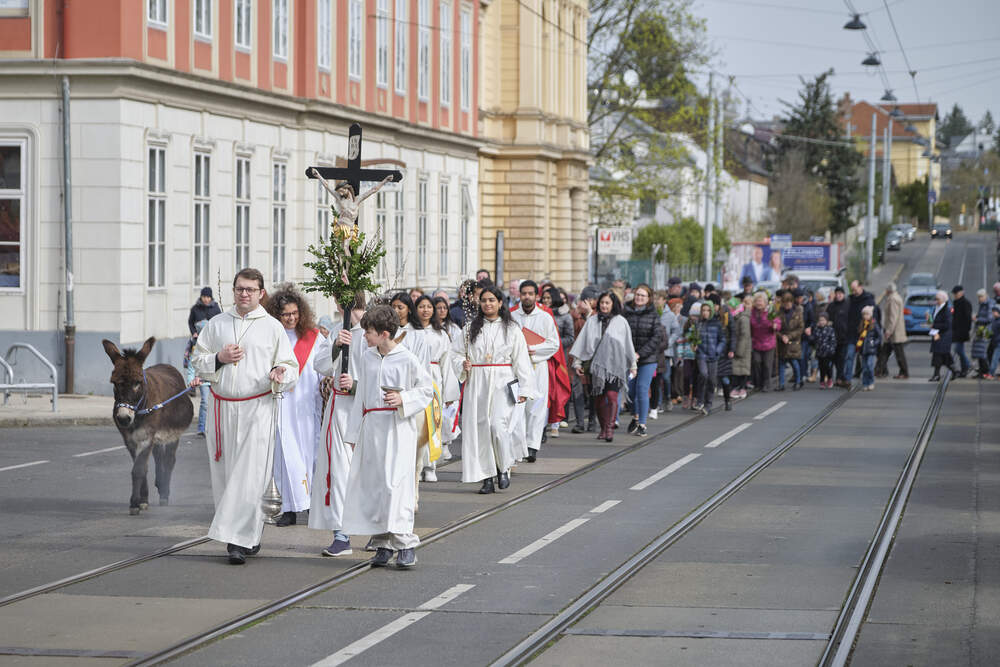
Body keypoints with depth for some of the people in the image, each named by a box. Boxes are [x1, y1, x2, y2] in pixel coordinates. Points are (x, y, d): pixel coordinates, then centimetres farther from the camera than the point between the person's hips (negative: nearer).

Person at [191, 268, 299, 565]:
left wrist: (280, 374, -19)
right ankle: (251, 534, 18)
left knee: (249, 476, -10)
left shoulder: (272, 327, 4)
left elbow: (291, 366, 4)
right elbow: (198, 362, 14)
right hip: (222, 408, 4)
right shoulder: (216, 324, 12)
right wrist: (219, 358, -6)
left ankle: (238, 539, -10)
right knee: (224, 474, 4)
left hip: (257, 409, -3)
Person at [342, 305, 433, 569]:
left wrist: (403, 399, -14)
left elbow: (426, 389, 3)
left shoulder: (407, 359, -5)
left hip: (398, 428, -6)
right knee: (371, 484, 3)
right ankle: (382, 544, 10)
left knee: (396, 483, -14)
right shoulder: (367, 358, 11)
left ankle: (404, 543, -11)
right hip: (371, 427, 6)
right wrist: (355, 433, 17)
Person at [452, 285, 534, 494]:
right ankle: (486, 477, 4)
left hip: (502, 384, -3)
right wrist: (463, 365, -7)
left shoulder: (511, 330, 4)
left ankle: (503, 468, 5)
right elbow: (456, 352, 15)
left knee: (498, 426, -17)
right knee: (480, 428, -2)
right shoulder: (471, 328, 10)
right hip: (477, 384, 3)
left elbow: (521, 361, 3)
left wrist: (524, 389, -3)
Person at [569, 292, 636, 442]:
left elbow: (628, 345, 11)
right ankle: (603, 429, 17)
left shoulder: (621, 322, 5)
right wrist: (577, 362, 6)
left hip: (614, 365, -2)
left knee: (612, 396, -16)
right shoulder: (592, 321, 9)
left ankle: (610, 428, -20)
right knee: (598, 399, 5)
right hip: (595, 365, 2)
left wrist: (633, 365, 13)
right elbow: (582, 342, 10)